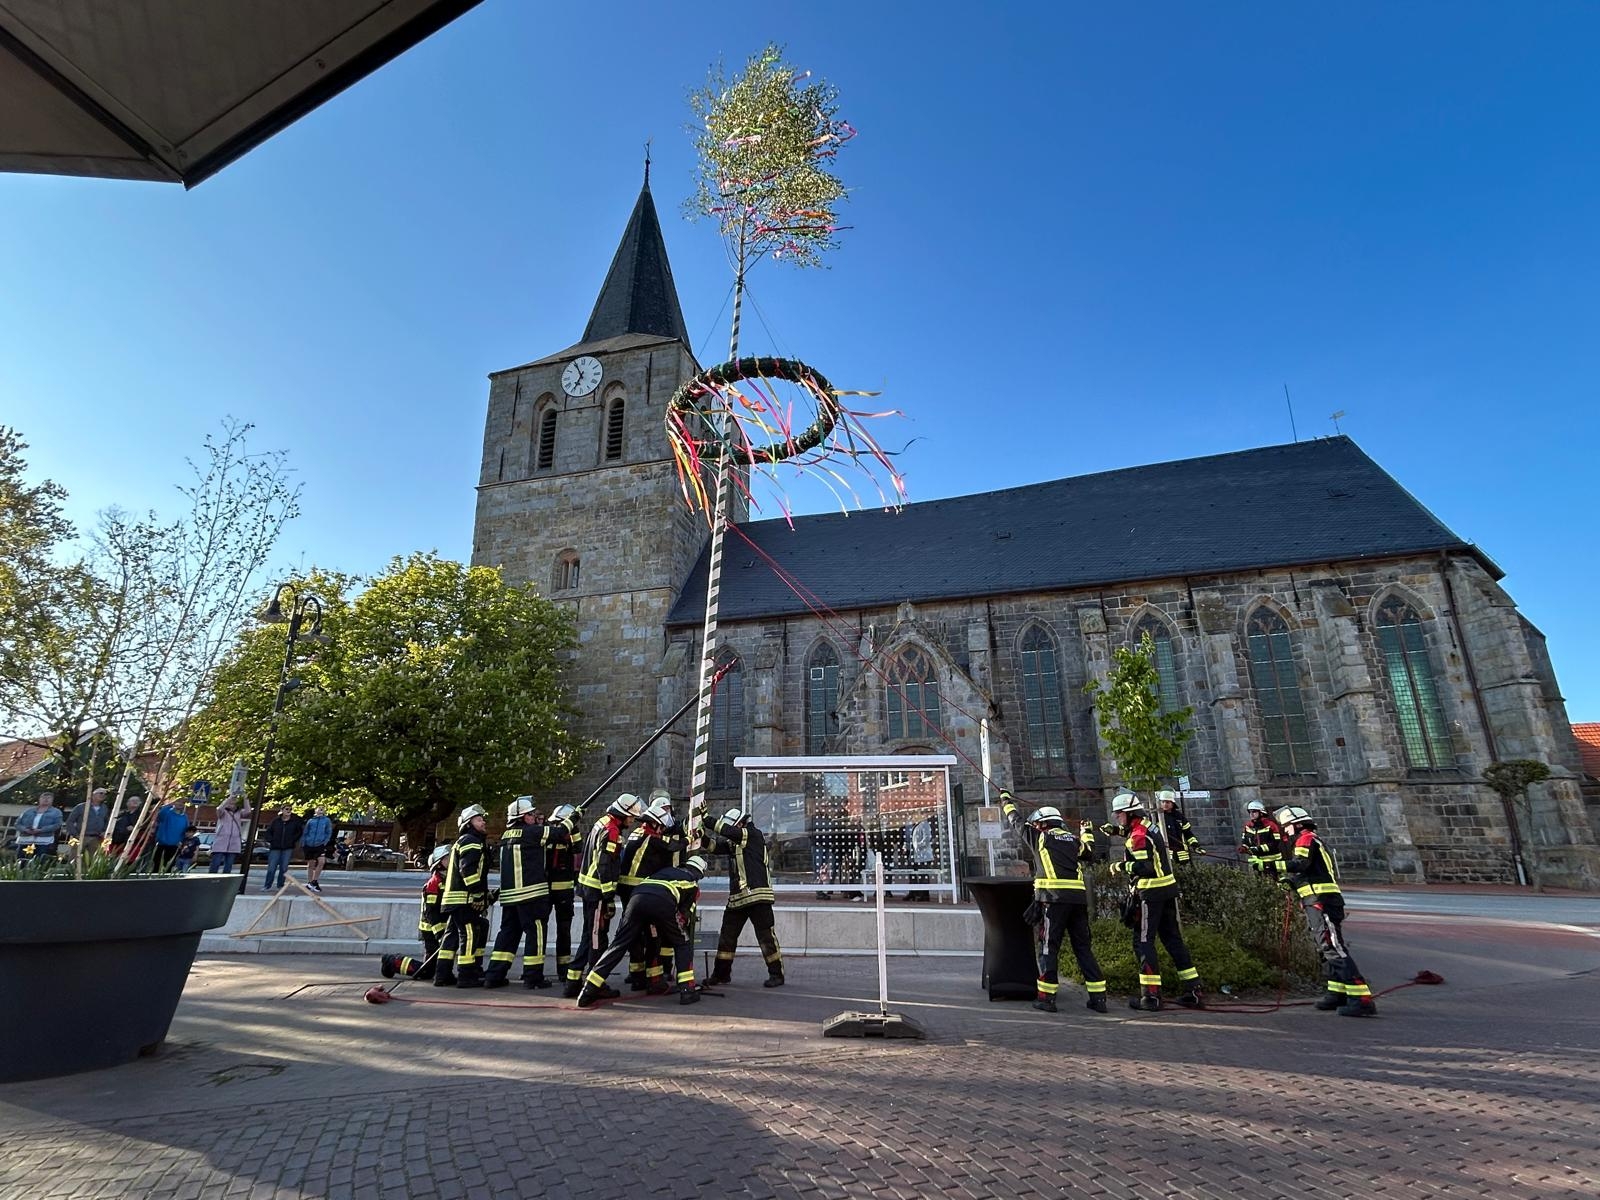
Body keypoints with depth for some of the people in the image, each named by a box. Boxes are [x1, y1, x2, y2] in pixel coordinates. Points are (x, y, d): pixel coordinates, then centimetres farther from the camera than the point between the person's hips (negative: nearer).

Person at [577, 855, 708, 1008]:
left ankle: (588, 991, 6)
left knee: (620, 944, 10)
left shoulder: (667, 869, 41)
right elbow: (684, 914, 25)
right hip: (662, 902, -3)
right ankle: (687, 991, 10)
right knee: (682, 944, 17)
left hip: (638, 896, 4)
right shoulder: (693, 882, 29)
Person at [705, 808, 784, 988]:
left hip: (757, 896, -8)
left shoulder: (754, 835, -7)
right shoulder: (733, 843, 16)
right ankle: (722, 973, 24)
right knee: (726, 936, 12)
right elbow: (714, 845, 5)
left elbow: (727, 831, -18)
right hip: (737, 897, 8)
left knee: (766, 936, -3)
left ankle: (776, 974, 6)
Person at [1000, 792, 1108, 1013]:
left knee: (1049, 947, 1)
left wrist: (1005, 799, 33)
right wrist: (1087, 833, 47)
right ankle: (1098, 997, 10)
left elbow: (1016, 820, 17)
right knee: (1083, 947, 11)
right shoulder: (1074, 840, 17)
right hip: (1079, 898, 5)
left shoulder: (1040, 837, 6)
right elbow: (1090, 854, 32)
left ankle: (1046, 997, 2)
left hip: (1055, 898, -5)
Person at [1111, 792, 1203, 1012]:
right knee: (1173, 939, 14)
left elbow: (1144, 867, -23)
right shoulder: (1148, 827, 13)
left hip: (1151, 893, -9)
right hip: (1169, 888, 9)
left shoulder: (1138, 836, -16)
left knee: (1143, 941, -2)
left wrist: (1121, 866, -12)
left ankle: (1151, 995, -2)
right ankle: (1193, 991, 16)